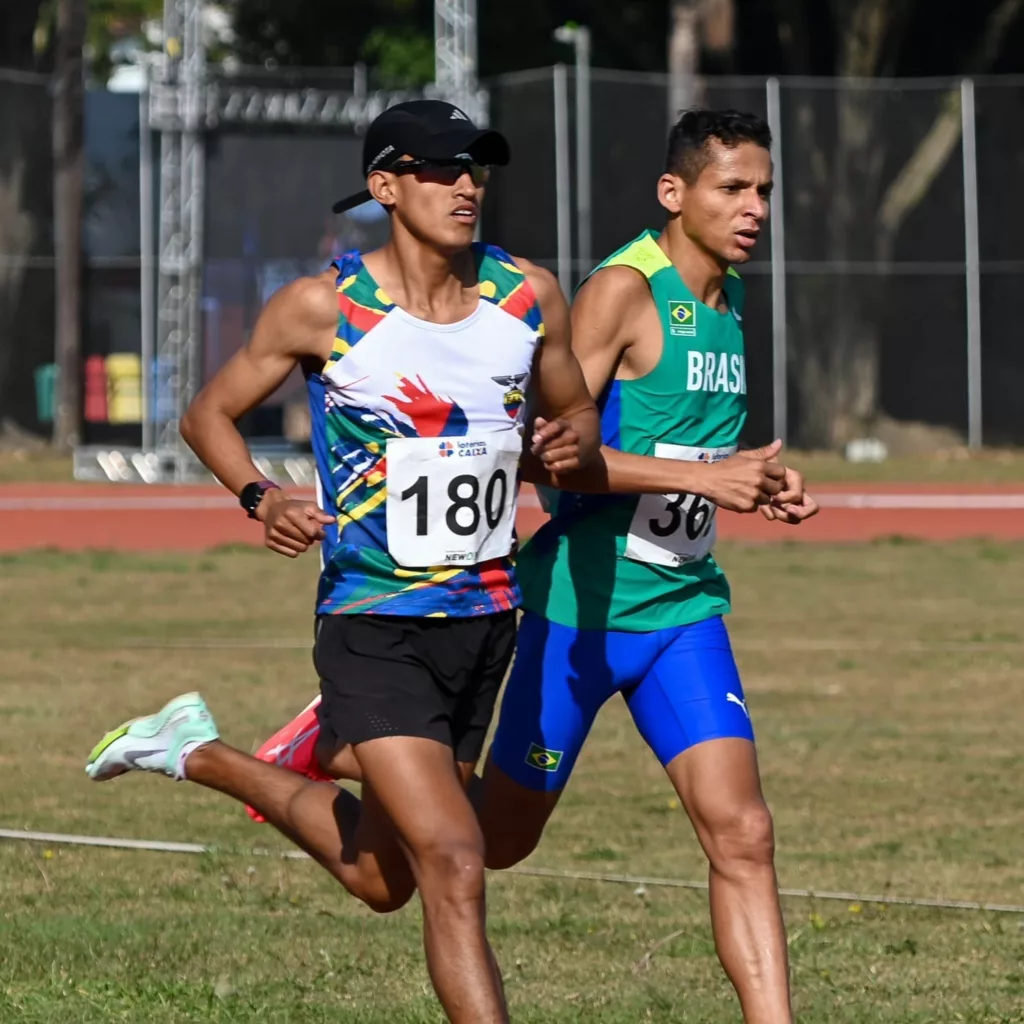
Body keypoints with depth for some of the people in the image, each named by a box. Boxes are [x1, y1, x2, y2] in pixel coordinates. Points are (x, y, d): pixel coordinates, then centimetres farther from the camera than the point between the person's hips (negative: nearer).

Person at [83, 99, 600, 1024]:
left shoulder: (530, 297, 0)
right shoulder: (323, 308, -10)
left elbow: (576, 411, 15)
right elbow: (210, 413, 2)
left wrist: (571, 441, -9)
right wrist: (260, 498, -17)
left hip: (486, 619, 5)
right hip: (373, 626, -5)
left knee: (382, 877, 18)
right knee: (454, 866, -18)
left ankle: (201, 755, 41)